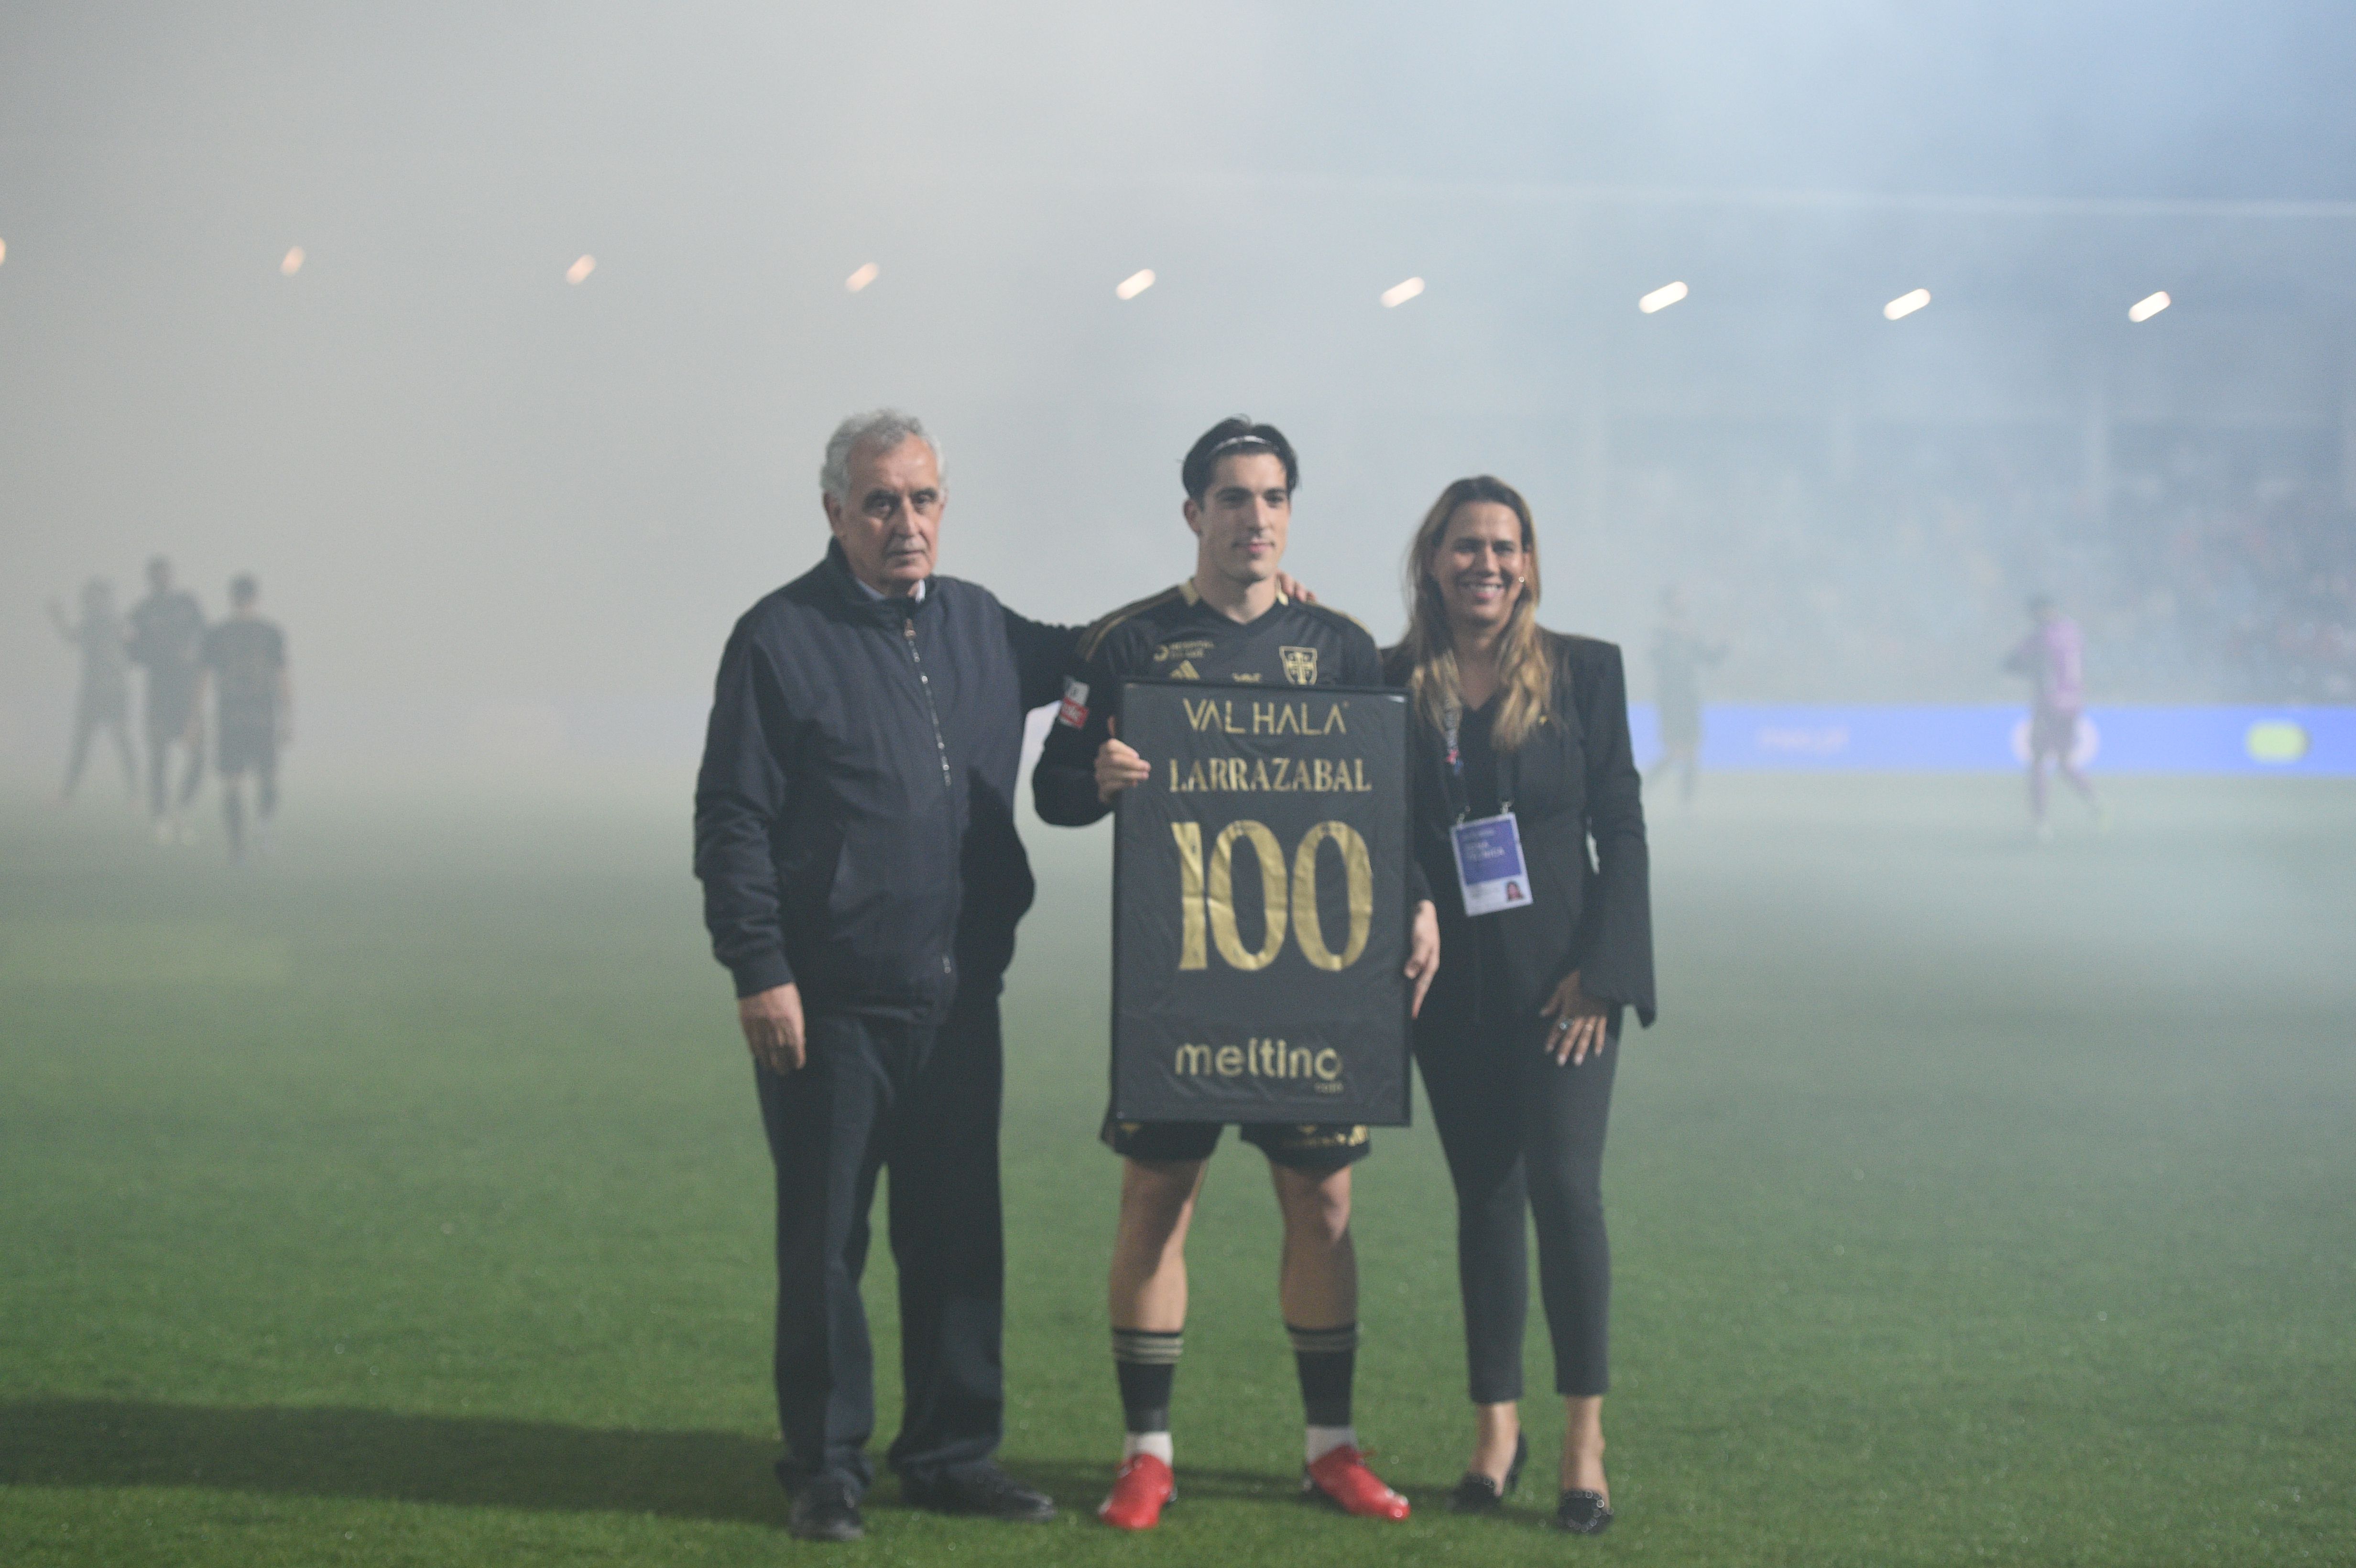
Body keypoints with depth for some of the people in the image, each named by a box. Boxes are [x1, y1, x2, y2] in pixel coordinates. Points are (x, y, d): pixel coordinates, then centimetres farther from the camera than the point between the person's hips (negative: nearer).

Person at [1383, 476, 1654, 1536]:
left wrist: (1601, 971, -7)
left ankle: (1585, 1440, -3)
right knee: (1485, 1198, 7)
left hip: (1562, 974, -2)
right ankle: (1496, 1429, 16)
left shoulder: (1583, 671, 1)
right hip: (1454, 983, 2)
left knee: (1565, 1189, -9)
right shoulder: (1392, 683, 3)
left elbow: (1622, 827, -1)